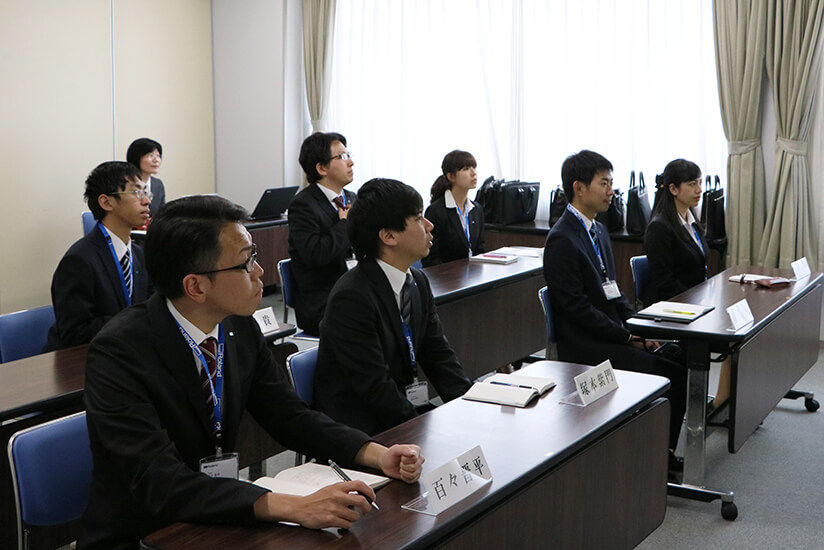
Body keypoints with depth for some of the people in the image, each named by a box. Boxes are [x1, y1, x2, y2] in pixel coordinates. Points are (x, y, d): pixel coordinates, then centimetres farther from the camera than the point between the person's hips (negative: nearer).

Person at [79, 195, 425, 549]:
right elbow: (160, 483, -30)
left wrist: (377, 454, -11)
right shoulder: (118, 352, -22)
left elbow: (288, 416, 6)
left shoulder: (240, 327, -2)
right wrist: (294, 507, -39)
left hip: (218, 520, 6)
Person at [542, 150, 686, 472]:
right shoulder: (562, 240, -14)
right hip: (585, 347, -9)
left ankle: (664, 452, 4)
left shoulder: (598, 231, 15)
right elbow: (577, 308, -18)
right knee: (671, 375, -18)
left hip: (612, 335, 9)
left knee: (679, 354, -5)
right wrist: (628, 337, -16)